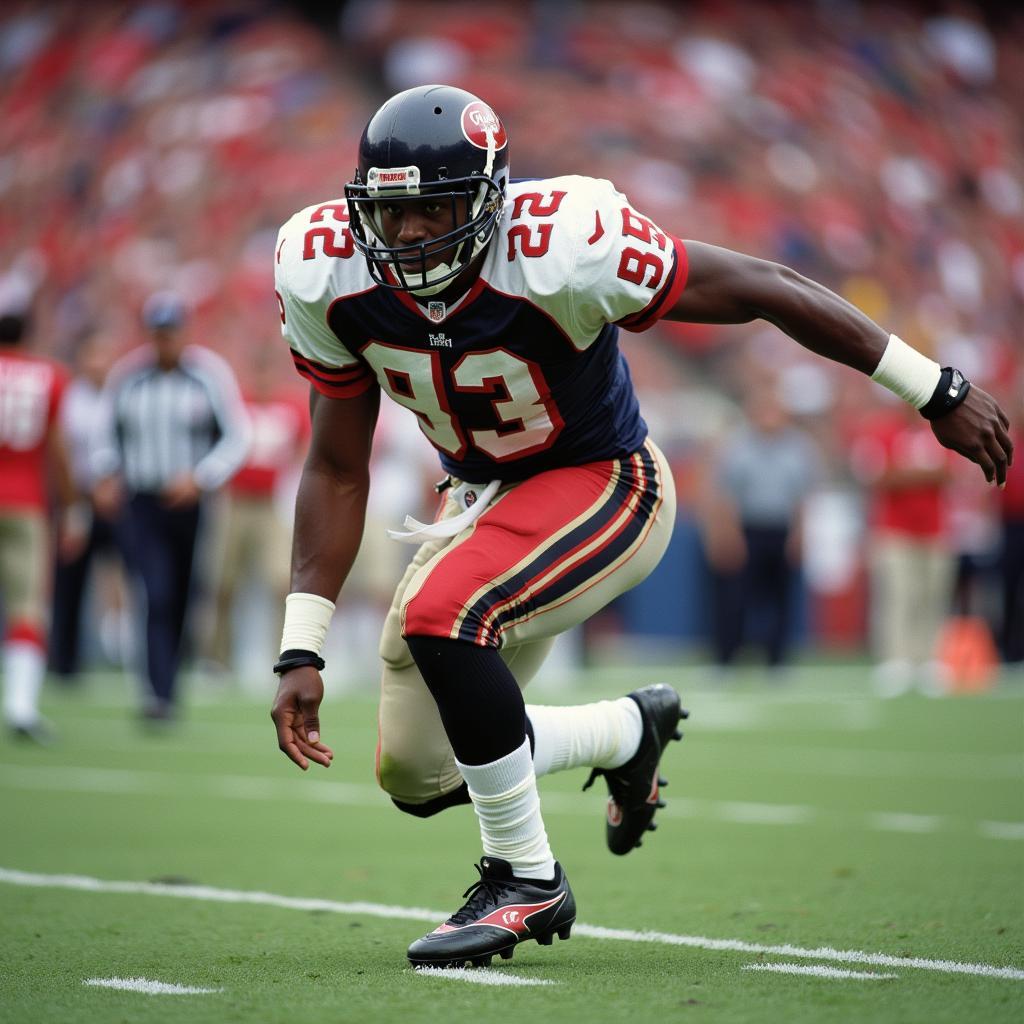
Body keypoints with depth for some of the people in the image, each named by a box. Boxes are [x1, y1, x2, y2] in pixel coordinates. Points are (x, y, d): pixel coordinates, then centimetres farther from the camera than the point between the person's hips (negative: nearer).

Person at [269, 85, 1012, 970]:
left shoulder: (561, 248, -31)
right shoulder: (327, 273, -17)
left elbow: (767, 290, -21)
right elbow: (338, 471, -5)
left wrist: (938, 395, -15)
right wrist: (302, 655, -11)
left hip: (605, 488, -6)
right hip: (486, 499, 6)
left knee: (442, 617, -32)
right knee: (418, 779, 6)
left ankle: (527, 882, -13)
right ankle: (629, 732, 32)